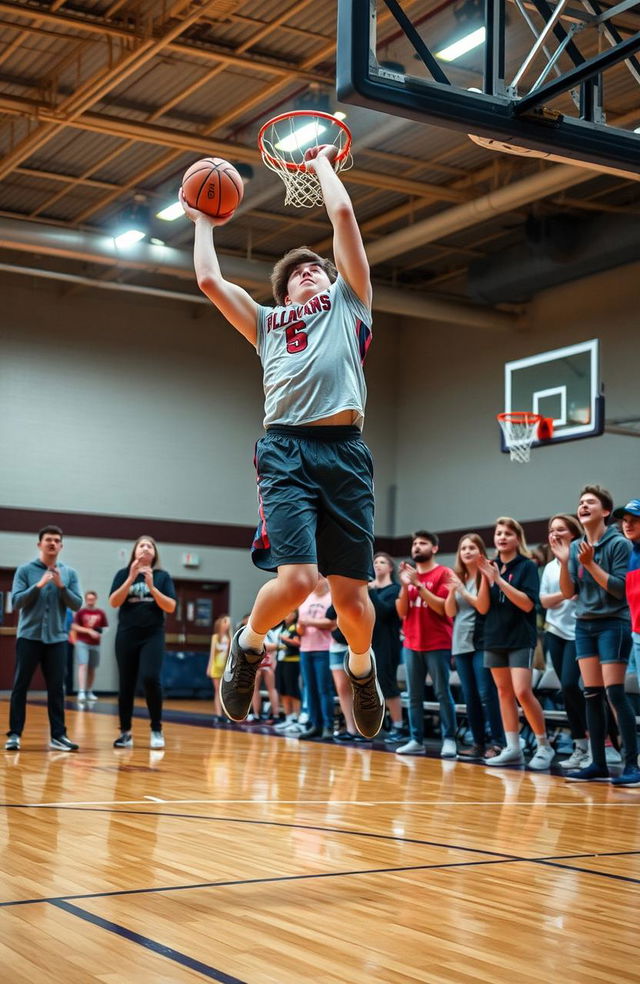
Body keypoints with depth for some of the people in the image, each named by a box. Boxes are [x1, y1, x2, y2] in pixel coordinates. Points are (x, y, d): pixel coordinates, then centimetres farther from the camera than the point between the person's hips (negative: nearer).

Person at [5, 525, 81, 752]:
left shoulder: (69, 573, 7)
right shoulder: (25, 570, 0)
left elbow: (77, 604, 1)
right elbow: (16, 602, -7)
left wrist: (61, 586, -14)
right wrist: (38, 585, -19)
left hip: (57, 638, 2)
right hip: (29, 637, -2)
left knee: (56, 688, 4)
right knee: (20, 686, 0)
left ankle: (58, 735, 8)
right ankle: (14, 733, 5)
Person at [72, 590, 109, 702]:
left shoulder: (100, 613, 7)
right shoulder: (81, 612, -1)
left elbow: (105, 628, 13)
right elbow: (75, 627, -5)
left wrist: (101, 632, -10)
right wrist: (89, 631, -15)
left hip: (95, 644, 4)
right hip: (82, 642, -4)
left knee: (92, 668, 10)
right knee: (83, 666, -15)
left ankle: (89, 692, 21)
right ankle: (81, 692, -22)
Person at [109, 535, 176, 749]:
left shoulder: (162, 576, 5)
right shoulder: (124, 574, 5)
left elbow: (170, 607, -3)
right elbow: (114, 602, -6)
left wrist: (151, 587, -14)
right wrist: (131, 578, -14)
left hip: (153, 636, -1)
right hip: (127, 635, 1)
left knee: (150, 678, -17)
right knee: (126, 684, 4)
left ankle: (156, 730, -4)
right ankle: (125, 732, 14)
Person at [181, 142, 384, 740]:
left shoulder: (348, 302, 25)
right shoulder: (267, 322, 29)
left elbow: (342, 214, 20)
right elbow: (209, 279, 23)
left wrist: (322, 164, 33)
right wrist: (203, 222, 37)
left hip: (345, 449, 0)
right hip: (285, 450, 0)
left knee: (351, 593, -3)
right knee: (296, 579, -18)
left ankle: (361, 668, 27)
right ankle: (248, 646, 12)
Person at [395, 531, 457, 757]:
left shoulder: (444, 573, -3)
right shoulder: (409, 574, 14)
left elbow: (442, 608, -13)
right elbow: (402, 611, 9)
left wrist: (418, 585, -16)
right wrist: (405, 586, -6)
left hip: (438, 645, -5)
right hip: (412, 645, 5)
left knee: (443, 693, -4)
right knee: (414, 695, 4)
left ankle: (449, 740, -1)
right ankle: (416, 740, 8)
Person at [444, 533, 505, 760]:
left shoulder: (484, 576, -4)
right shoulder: (458, 577, 12)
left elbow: (483, 607, -12)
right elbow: (450, 612, 7)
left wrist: (463, 590, -15)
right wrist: (452, 589, -8)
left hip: (481, 642, -6)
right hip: (461, 643, 6)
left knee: (486, 694, -10)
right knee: (470, 696, 7)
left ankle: (497, 743, -8)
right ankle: (479, 743, 13)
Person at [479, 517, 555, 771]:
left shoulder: (527, 566, -5)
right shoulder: (491, 567, 8)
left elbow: (528, 604, -16)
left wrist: (500, 580, -20)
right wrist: (487, 578, -11)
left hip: (520, 639, -5)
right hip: (495, 638, 5)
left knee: (522, 692, -14)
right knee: (504, 692, 6)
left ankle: (544, 747, -1)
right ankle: (512, 749, 12)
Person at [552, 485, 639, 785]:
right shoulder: (576, 547, 9)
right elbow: (569, 592, 7)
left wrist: (590, 564, -21)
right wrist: (563, 562, -8)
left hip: (613, 624, -6)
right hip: (584, 625, 6)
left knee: (614, 693, -10)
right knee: (592, 695, 5)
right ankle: (598, 764, 10)